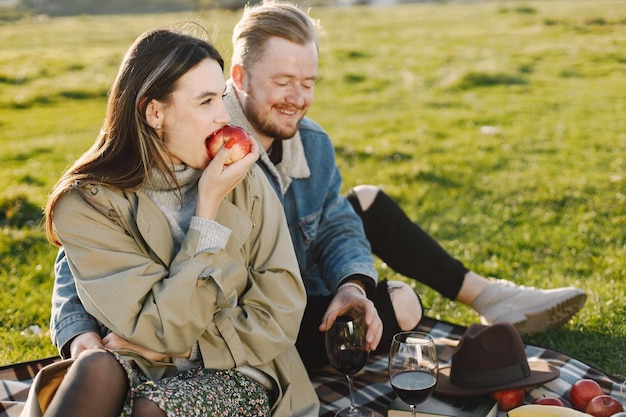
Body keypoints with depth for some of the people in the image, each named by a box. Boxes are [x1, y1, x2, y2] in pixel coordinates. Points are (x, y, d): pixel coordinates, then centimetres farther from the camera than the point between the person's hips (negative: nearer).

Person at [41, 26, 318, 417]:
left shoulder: (247, 182, -7)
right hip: (140, 370, 1)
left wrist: (178, 345, -14)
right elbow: (163, 331, -18)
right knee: (97, 369, -31)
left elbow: (279, 317, -5)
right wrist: (208, 206, -20)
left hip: (236, 371, 0)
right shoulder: (88, 203, -11)